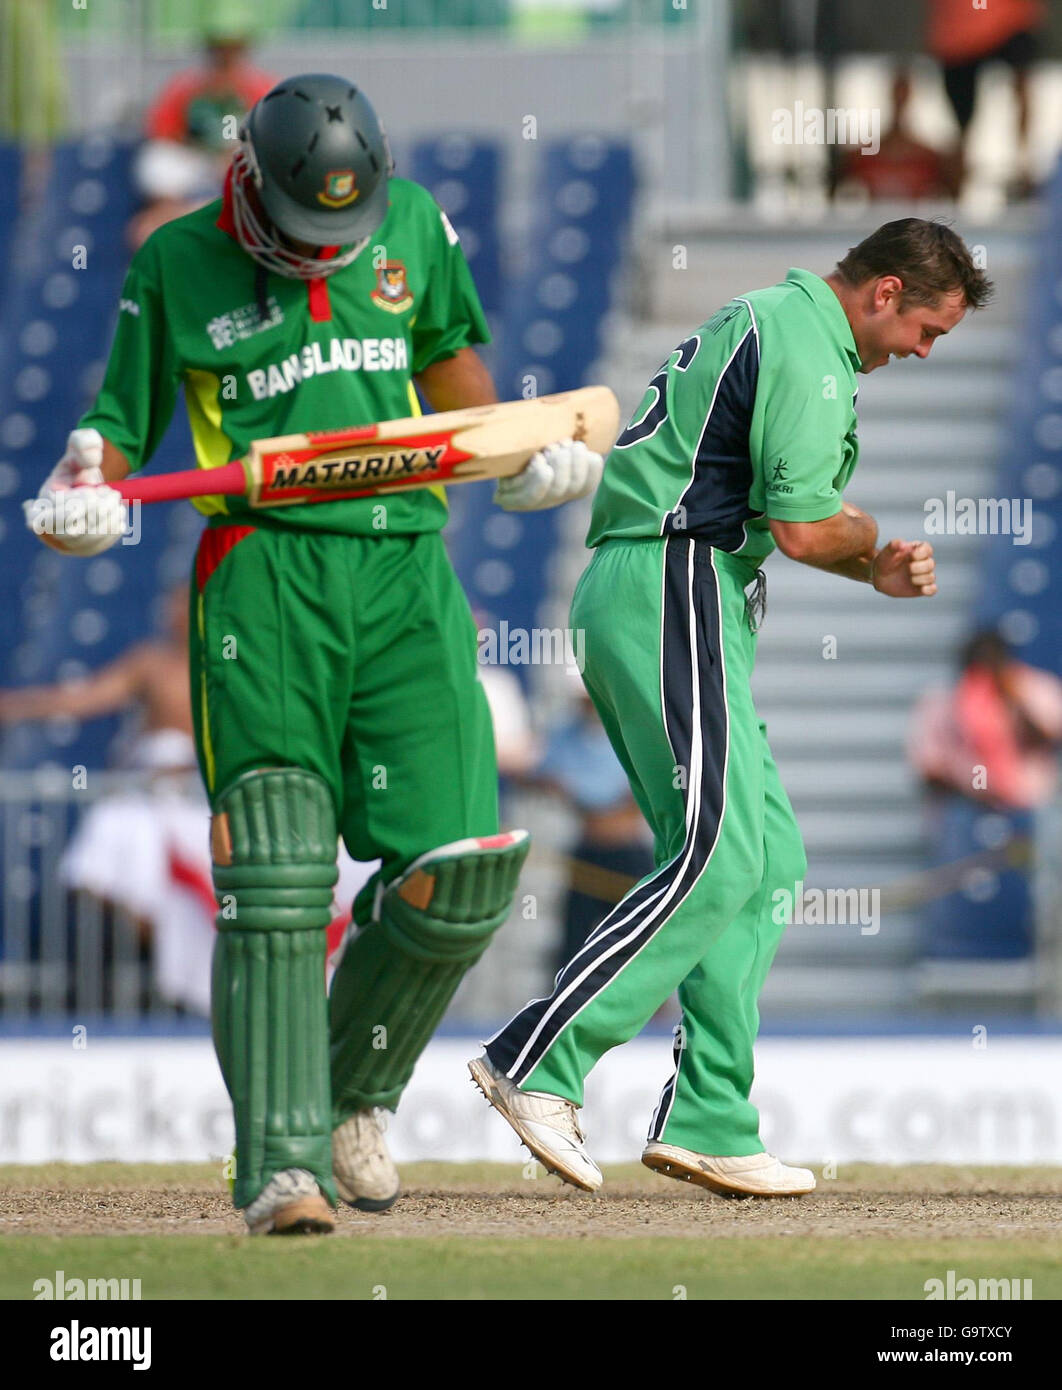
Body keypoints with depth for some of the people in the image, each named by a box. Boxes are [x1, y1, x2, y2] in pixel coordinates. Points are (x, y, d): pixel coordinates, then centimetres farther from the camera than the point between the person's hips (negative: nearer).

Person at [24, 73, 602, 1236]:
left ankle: (353, 1094, 20)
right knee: (276, 882, -12)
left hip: (407, 570, 3)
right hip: (263, 581, -3)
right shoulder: (179, 264, 3)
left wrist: (518, 456, 18)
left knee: (455, 876, -5)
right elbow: (121, 420, 9)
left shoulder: (413, 225, 12)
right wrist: (83, 487, -12)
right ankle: (283, 1162, -13)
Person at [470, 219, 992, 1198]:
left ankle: (709, 1124, 2)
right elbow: (803, 531, -18)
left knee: (771, 859, 8)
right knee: (720, 854, -17)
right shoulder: (808, 350, -11)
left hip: (626, 601, 11)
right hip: (673, 591, -11)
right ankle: (539, 1064, -21)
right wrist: (871, 541, 5)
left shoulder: (766, 322, 24)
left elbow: (781, 512, 28)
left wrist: (877, 570, 11)